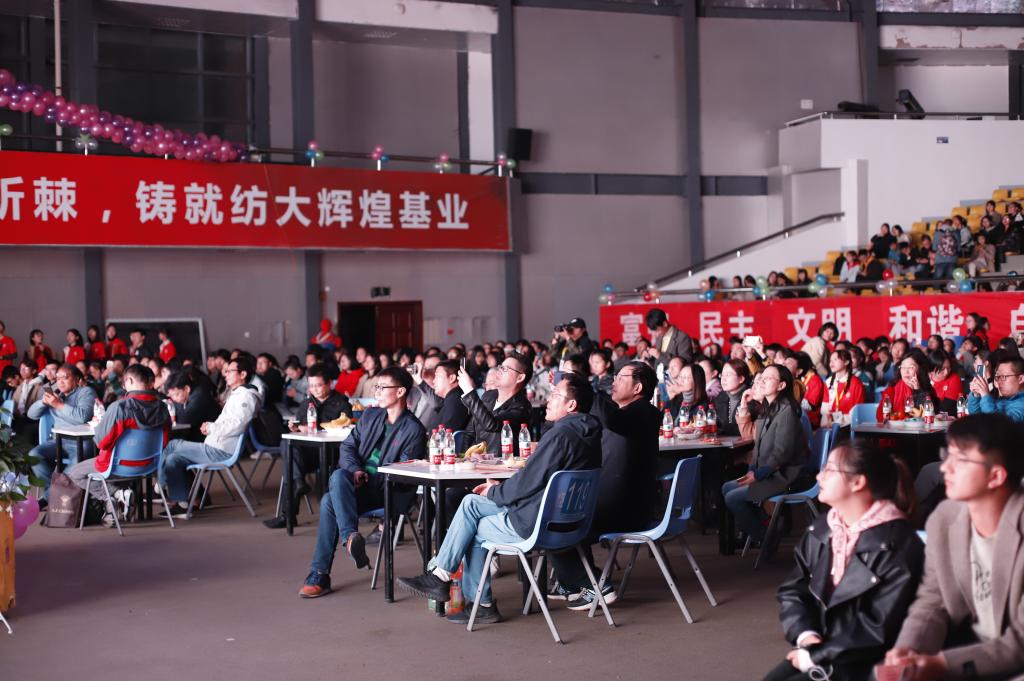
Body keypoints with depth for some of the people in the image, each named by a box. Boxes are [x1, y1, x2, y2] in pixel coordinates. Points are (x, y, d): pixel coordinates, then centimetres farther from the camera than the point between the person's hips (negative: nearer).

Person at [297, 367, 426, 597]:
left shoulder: (414, 429, -2)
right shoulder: (370, 415, 19)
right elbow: (348, 446, 16)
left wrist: (368, 478, -15)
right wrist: (355, 470, -5)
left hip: (385, 491, -5)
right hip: (357, 480, 6)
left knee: (330, 501, -29)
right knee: (339, 476, -31)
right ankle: (350, 536, -39)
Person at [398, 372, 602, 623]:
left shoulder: (561, 435, -22)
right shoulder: (584, 432, 10)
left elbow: (530, 481, -20)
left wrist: (494, 493, -1)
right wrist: (501, 487, 12)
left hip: (537, 525, -10)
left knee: (475, 529, 9)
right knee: (471, 503, 11)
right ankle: (440, 573, 10)